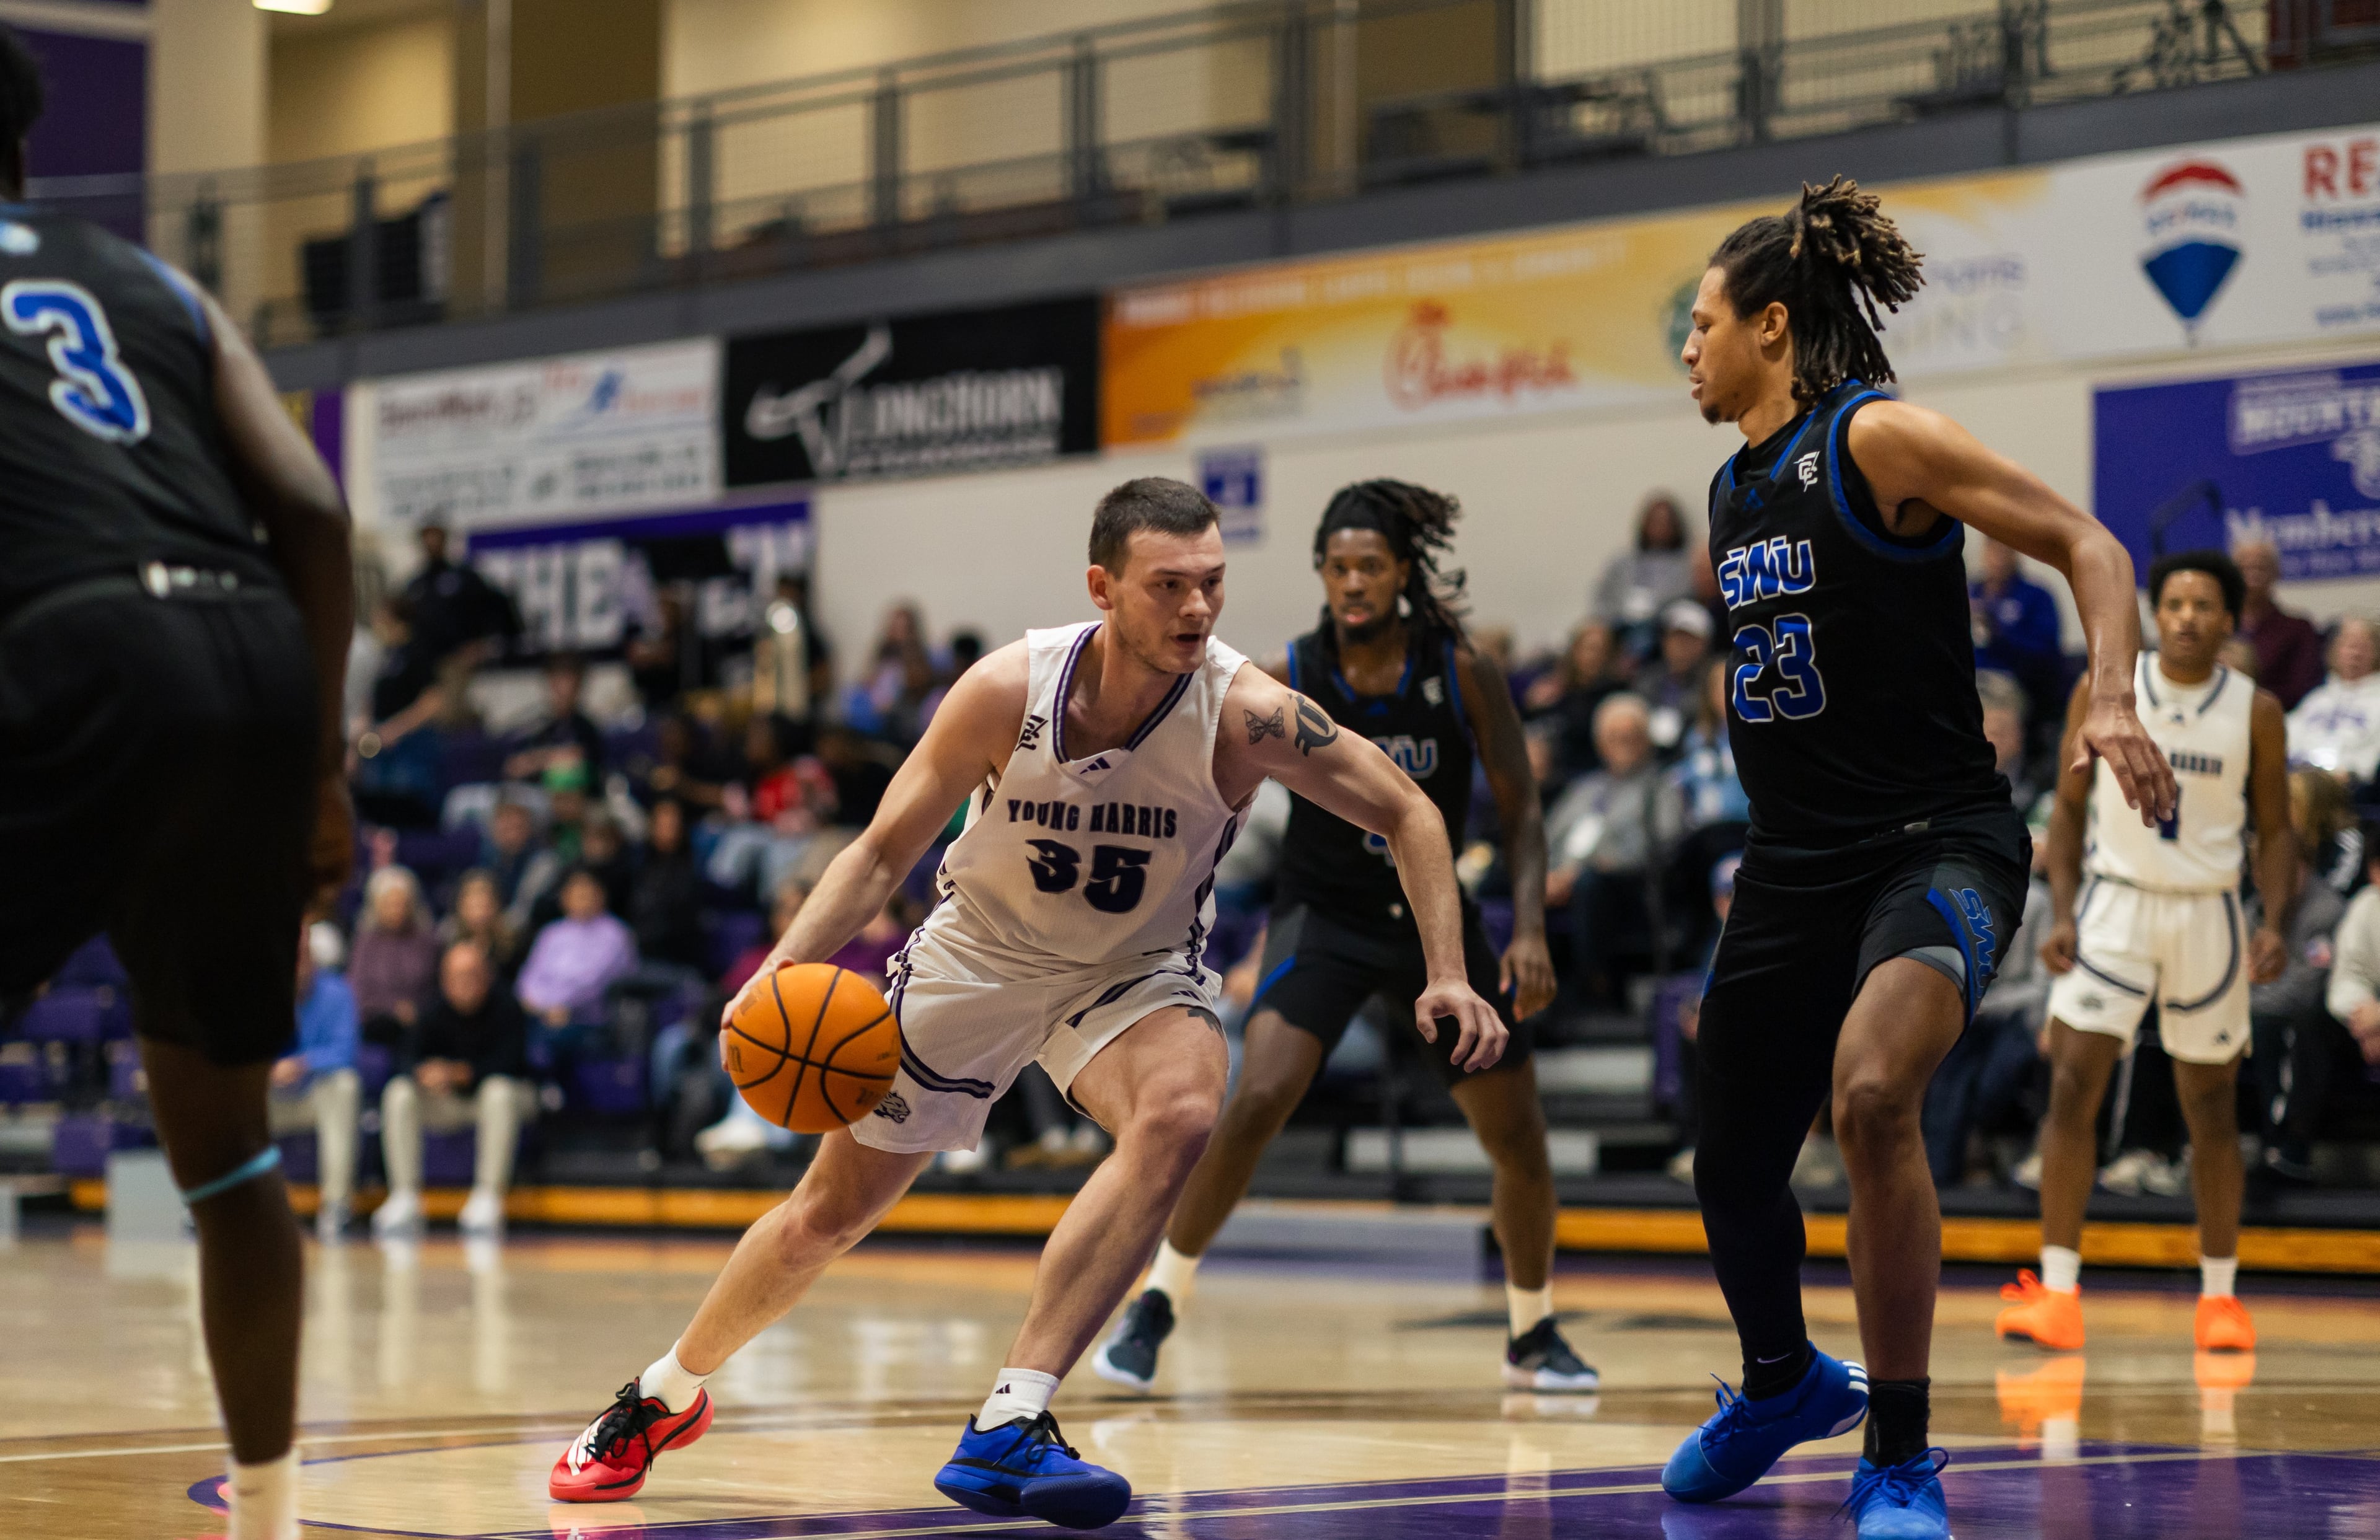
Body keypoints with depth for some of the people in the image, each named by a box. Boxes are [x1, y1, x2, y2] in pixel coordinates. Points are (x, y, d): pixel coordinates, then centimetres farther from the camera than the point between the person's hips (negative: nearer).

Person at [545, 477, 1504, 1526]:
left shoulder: (1244, 714, -26)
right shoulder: (1009, 691, -25)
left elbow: (1409, 816, -13)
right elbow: (885, 851, -13)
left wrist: (1447, 975, -22)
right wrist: (784, 971, -28)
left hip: (1137, 970, 0)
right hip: (979, 957, 1)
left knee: (1181, 1115, -35)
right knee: (829, 1214, 9)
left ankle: (1008, 1428, -33)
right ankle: (663, 1396, 38)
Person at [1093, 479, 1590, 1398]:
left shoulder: (1464, 676, -10)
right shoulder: (1287, 683, -11)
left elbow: (1520, 812, -6)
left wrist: (1529, 930, -18)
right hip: (1322, 917, -2)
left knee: (1521, 1144, 3)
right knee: (1258, 1100, -25)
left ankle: (1533, 1336, 26)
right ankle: (1156, 1305, -12)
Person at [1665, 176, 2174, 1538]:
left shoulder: (1879, 439, -10)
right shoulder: (1736, 490, 13)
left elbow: (2085, 546, -12)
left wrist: (2115, 702, -29)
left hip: (1937, 847, -8)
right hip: (1797, 864, 8)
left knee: (1870, 1094, -32)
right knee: (1734, 1166, 14)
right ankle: (1784, 1385, 46)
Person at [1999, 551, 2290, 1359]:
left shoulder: (2255, 711, -1)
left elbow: (2276, 830, 4)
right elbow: (2069, 808, 4)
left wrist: (2276, 923, -10)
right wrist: (2061, 914, -6)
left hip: (2208, 914, 0)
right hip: (2115, 904, 0)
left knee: (2212, 1109, 7)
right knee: (2073, 1087, -11)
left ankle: (2219, 1294, 20)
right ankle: (2057, 1293, -9)